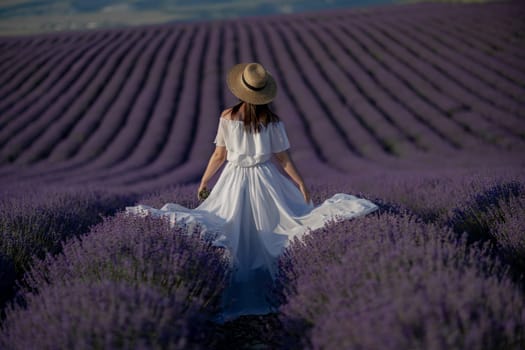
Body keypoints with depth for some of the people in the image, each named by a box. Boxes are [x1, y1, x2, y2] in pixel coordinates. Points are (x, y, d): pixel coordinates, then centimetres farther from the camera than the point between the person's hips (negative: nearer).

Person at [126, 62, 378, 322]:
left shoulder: (228, 117, -8)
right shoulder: (272, 122, -7)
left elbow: (219, 156, -2)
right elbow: (284, 159, -2)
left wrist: (203, 182, 11)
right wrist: (302, 185, 9)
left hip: (234, 181, 0)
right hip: (265, 180, 0)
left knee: (235, 241, 7)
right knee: (266, 242, 12)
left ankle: (231, 305, 2)